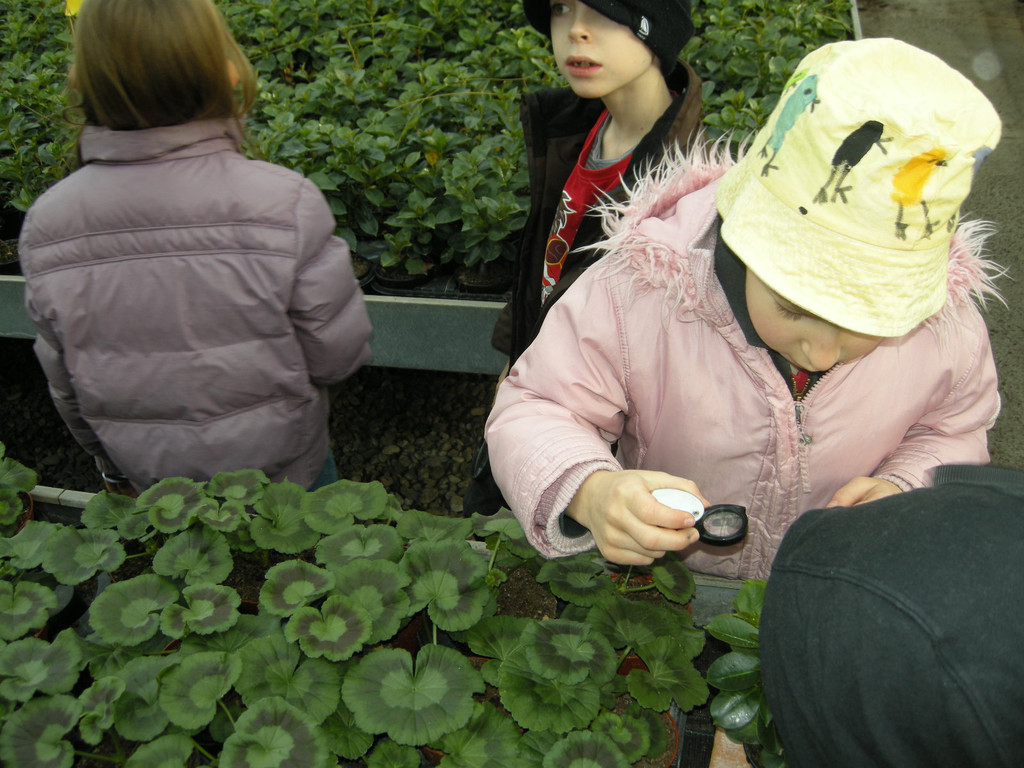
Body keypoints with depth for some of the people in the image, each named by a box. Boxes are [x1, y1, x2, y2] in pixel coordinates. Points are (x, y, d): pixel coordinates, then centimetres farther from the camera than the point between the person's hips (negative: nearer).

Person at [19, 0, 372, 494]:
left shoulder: (46, 225, -16)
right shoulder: (285, 204, -28)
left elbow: (65, 384, -3)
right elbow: (337, 356, -19)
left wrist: (110, 461, 16)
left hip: (150, 479, 3)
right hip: (283, 471, -2)